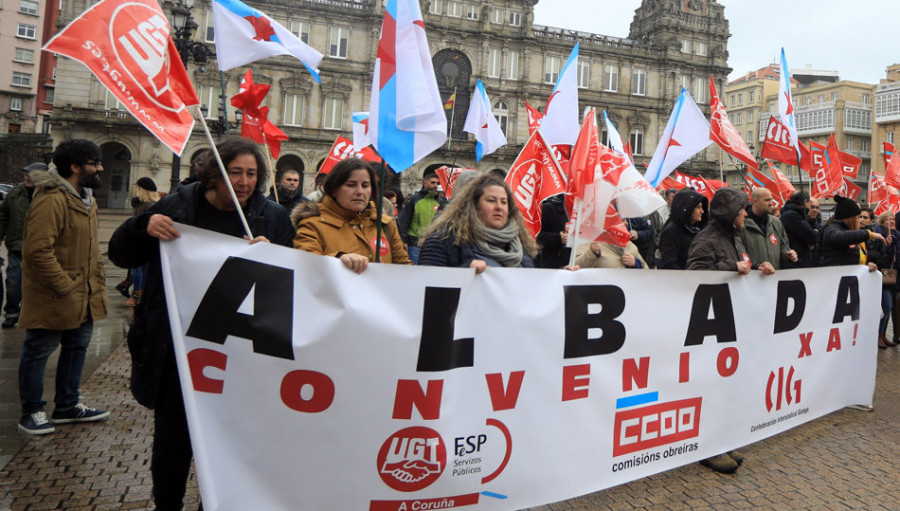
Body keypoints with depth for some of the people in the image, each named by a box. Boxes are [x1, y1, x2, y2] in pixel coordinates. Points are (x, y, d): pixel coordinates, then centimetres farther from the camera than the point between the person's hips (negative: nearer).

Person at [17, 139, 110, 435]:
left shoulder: (86, 199, 13)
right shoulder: (51, 200, -19)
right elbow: (38, 250, -25)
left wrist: (98, 279, 11)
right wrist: (64, 287, -22)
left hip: (84, 296, 10)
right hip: (53, 298, -10)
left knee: (77, 347, 19)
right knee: (38, 351, 6)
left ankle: (67, 405, 34)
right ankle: (31, 412, 22)